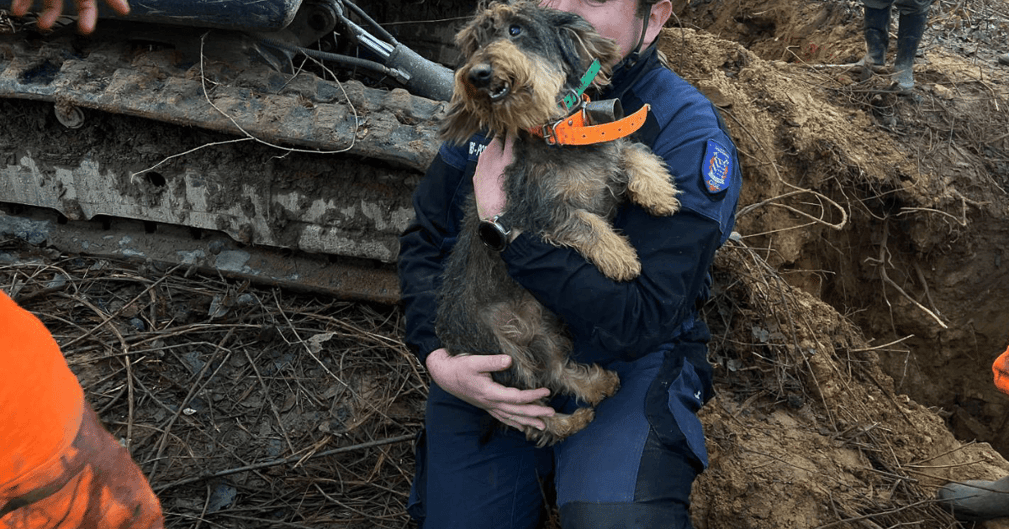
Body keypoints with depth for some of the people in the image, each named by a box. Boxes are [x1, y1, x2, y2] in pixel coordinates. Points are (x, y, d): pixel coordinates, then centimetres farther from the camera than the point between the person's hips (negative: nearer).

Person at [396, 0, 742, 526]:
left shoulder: (687, 133, -19)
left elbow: (640, 321, -26)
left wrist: (506, 223, -29)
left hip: (624, 363, -4)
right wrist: (438, 357, -15)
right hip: (486, 361, 5)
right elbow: (424, 242, 3)